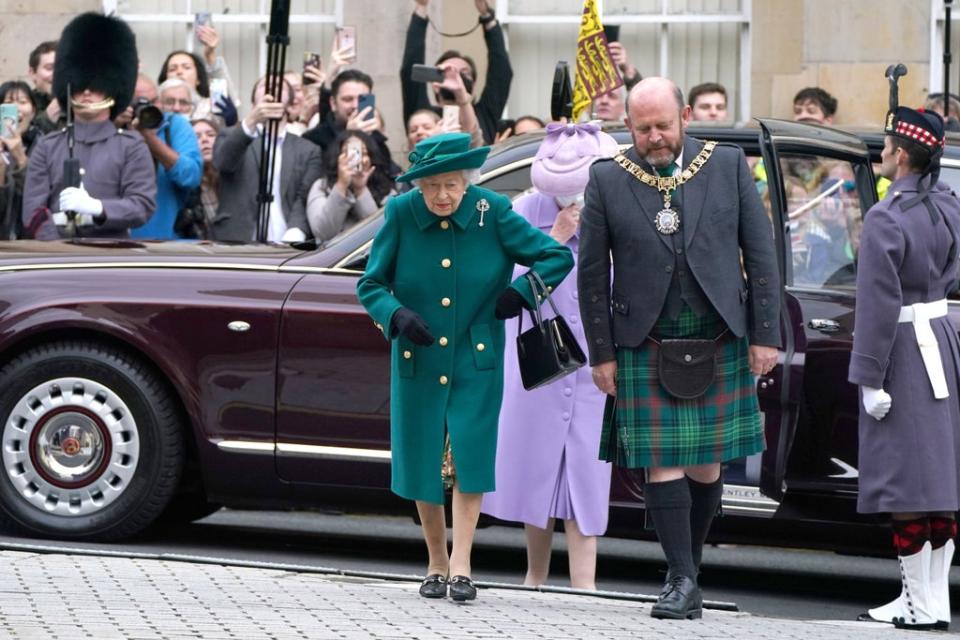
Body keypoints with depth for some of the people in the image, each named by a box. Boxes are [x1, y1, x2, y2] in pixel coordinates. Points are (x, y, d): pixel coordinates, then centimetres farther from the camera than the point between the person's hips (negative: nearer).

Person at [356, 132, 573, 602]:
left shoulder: (492, 212, -9)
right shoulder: (401, 214, -8)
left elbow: (558, 257, -1)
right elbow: (370, 285, -1)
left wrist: (518, 295, -10)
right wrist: (397, 316, -19)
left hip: (476, 362, -1)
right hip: (418, 362, 1)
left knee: (469, 458, -8)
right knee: (423, 462, 7)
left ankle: (461, 566, -3)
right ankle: (436, 563, 22)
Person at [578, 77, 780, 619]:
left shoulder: (728, 165, 2)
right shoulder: (608, 181, 0)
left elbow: (761, 253, 4)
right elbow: (592, 273, 4)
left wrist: (766, 335, -1)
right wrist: (602, 353, 1)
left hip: (720, 345, 1)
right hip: (647, 349, -1)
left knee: (707, 466, 6)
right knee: (662, 465, -6)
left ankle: (689, 568, 20)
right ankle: (683, 581, -5)